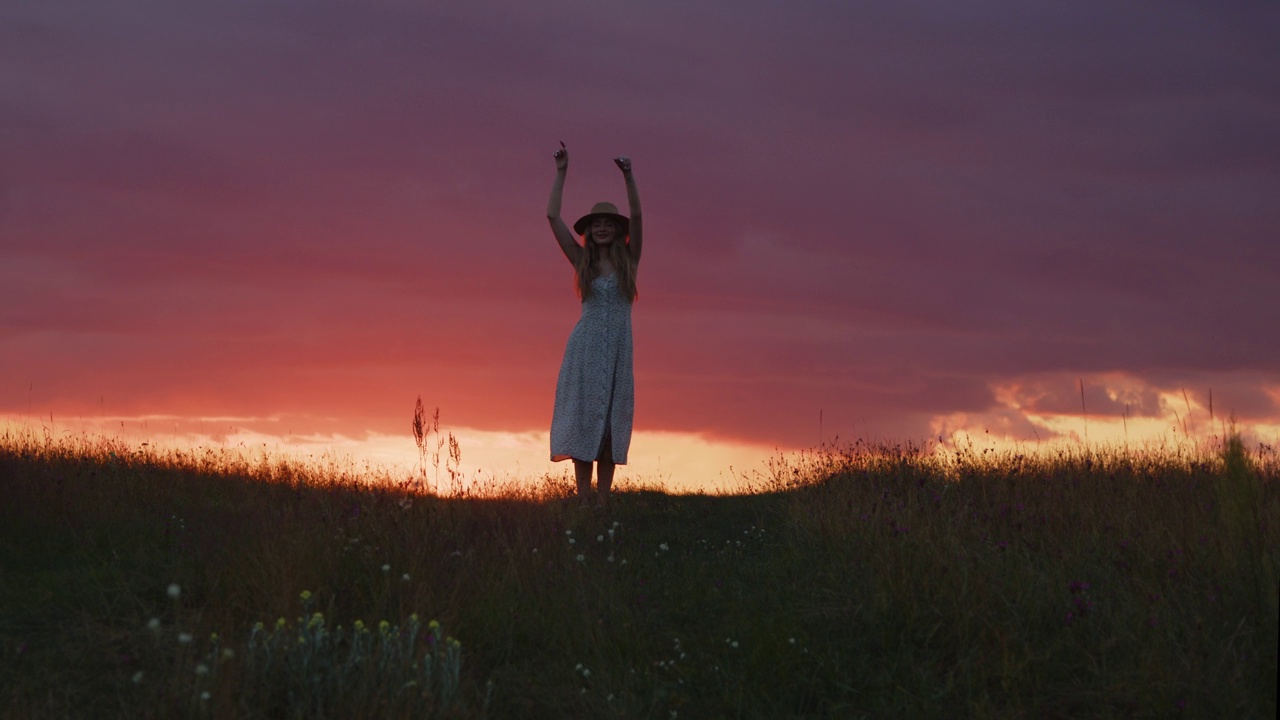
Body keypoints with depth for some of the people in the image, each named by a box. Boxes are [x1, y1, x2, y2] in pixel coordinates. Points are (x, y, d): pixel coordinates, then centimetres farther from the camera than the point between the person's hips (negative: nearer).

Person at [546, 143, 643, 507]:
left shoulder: (628, 259, 6)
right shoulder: (583, 260, 6)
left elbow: (637, 216, -8)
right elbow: (552, 216, 2)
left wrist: (628, 176, -17)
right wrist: (561, 173, -2)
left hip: (618, 349, 0)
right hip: (586, 346, 0)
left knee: (611, 425, 0)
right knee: (584, 421, -2)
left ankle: (603, 501, 1)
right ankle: (583, 501, -2)